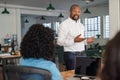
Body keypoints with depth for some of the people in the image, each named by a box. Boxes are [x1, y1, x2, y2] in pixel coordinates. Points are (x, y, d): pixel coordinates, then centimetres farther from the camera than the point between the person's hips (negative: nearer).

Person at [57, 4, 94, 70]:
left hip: (82, 54, 7)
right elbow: (60, 42, -17)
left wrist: (86, 41, 4)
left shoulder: (81, 25, 15)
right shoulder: (64, 24, -9)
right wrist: (74, 40, -26)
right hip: (71, 54, -7)